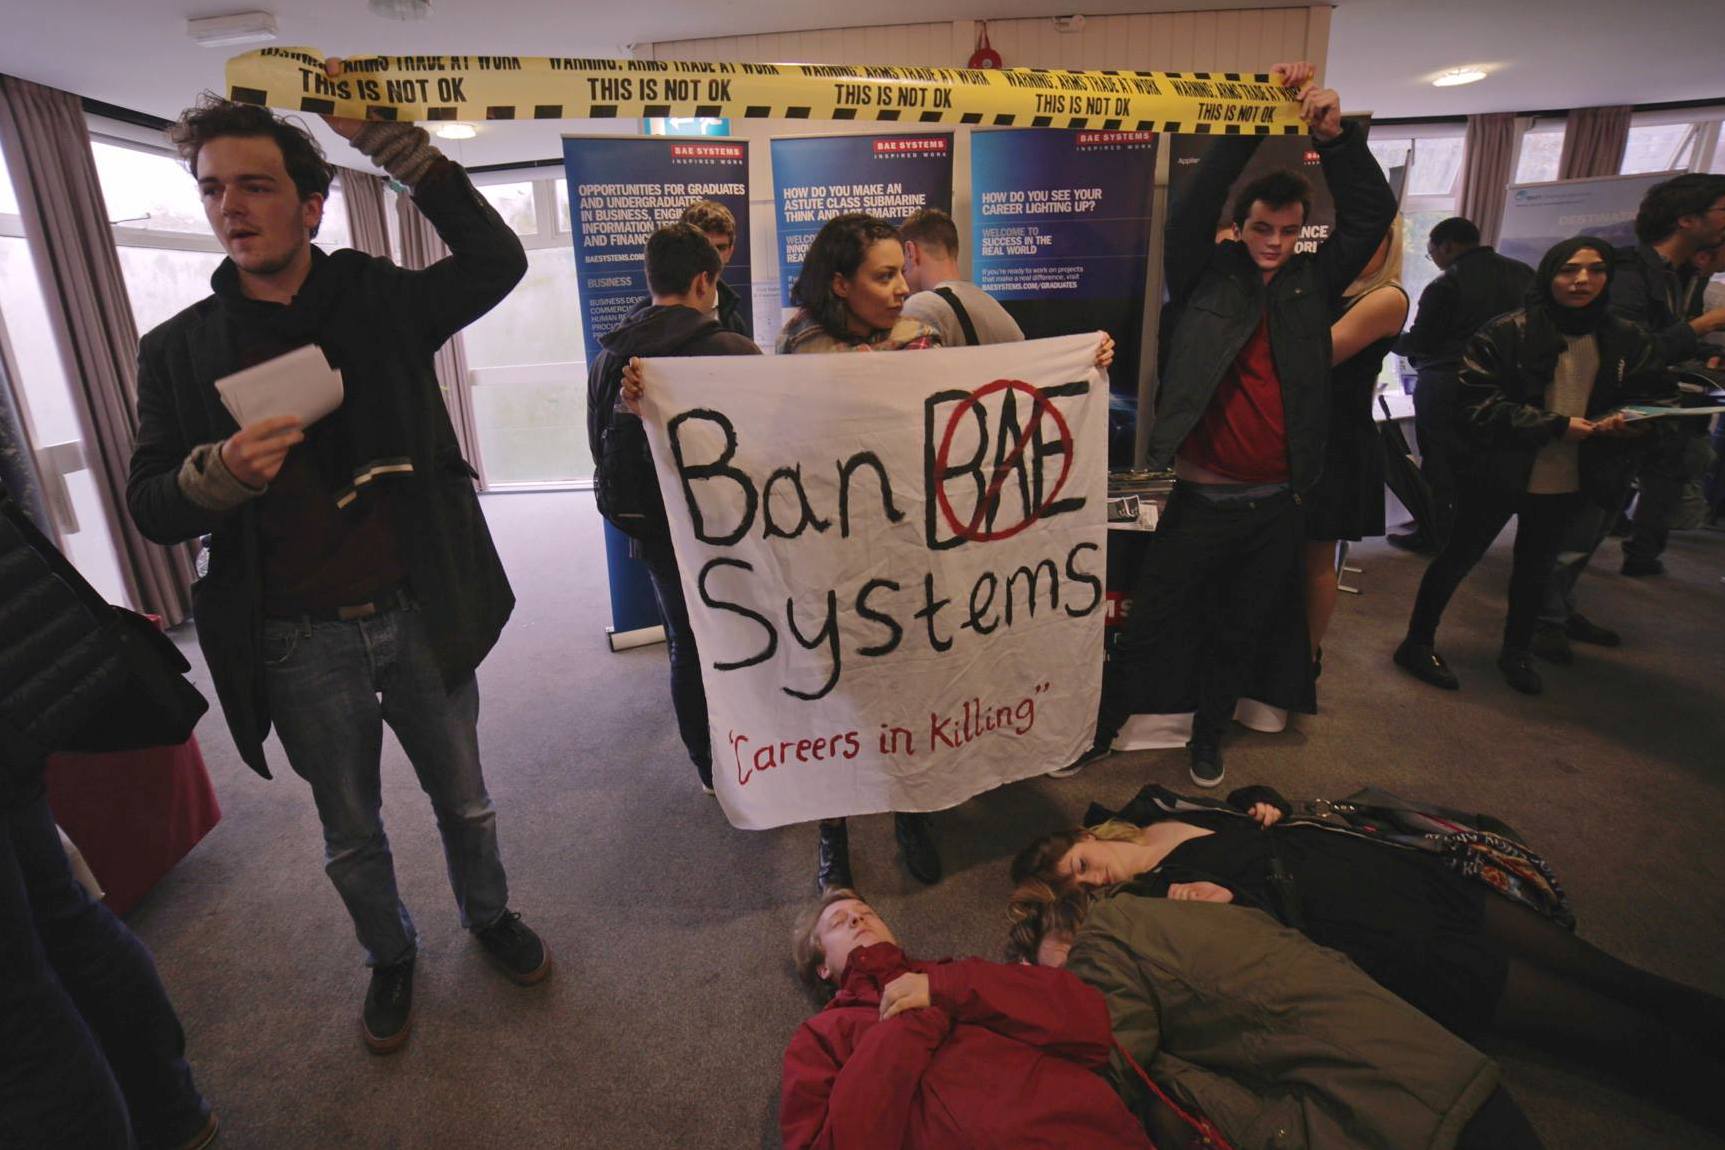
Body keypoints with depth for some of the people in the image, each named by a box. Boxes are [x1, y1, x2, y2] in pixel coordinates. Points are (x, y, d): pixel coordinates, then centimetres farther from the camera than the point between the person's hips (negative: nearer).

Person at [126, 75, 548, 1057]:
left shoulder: (382, 303, 0)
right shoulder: (180, 349, 1)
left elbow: (496, 260, -15)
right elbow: (151, 508, 0)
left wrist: (388, 139, -17)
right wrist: (220, 472, -21)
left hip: (419, 616, 0)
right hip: (300, 644, 1)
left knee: (465, 800, 19)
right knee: (352, 836, 19)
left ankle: (490, 916, 46)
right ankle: (391, 957, 45)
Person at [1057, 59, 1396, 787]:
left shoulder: (1313, 284, 7)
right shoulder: (1207, 278, -1)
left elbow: (1372, 212, 0)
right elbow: (1192, 211, -14)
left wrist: (1334, 136, -12)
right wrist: (1249, 129, -18)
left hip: (1276, 505, 4)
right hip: (1202, 500, -3)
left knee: (1243, 630, 17)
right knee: (1152, 620, 6)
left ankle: (1208, 733, 37)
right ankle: (1102, 729, 23)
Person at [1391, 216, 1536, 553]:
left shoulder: (1444, 286, -15)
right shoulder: (1523, 274, 6)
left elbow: (1418, 343, -9)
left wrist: (1392, 340, 10)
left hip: (1445, 386, -6)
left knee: (1439, 459, 3)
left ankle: (1432, 534, 9)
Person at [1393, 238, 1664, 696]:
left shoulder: (1627, 340, 2)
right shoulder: (1505, 334, -12)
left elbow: (1650, 398, 12)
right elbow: (1481, 405, -17)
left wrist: (1625, 422, -12)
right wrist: (1557, 426, -23)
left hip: (1567, 482, 5)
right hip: (1499, 474, -5)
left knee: (1536, 567, 19)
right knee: (1458, 557, 6)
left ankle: (1517, 653, 37)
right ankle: (1418, 643, 20)